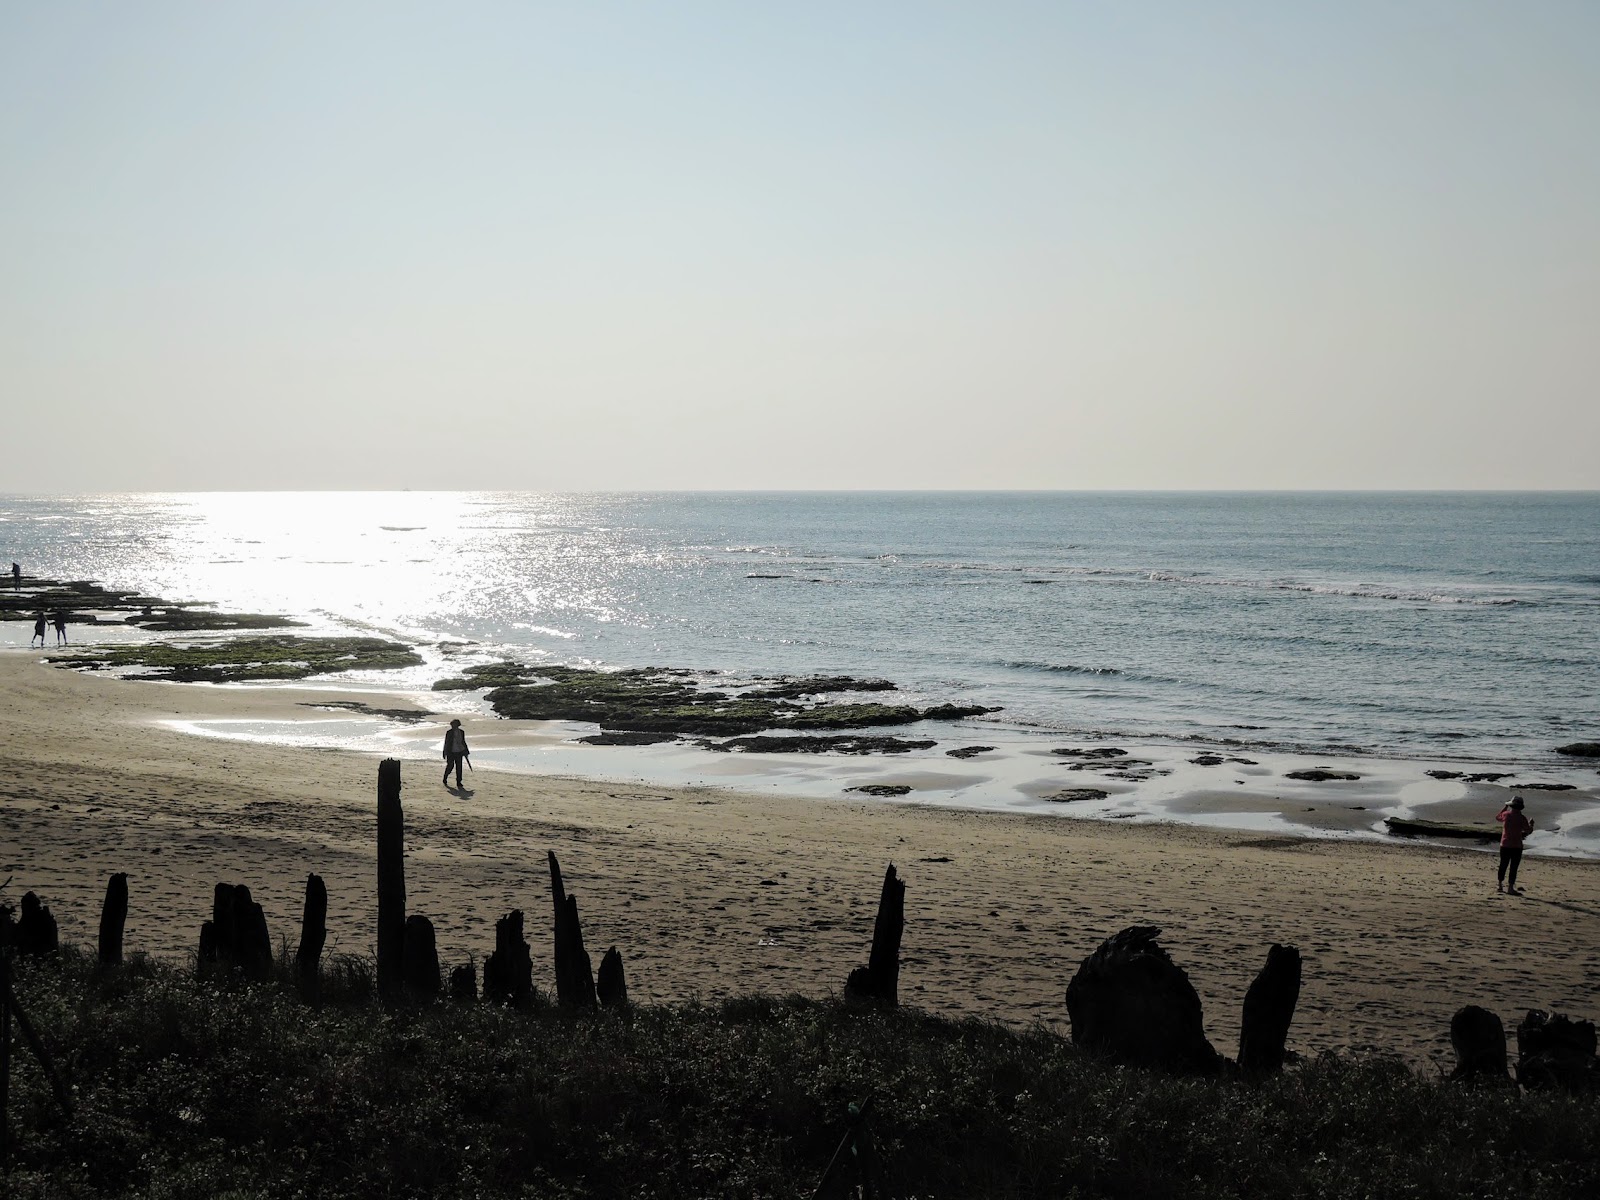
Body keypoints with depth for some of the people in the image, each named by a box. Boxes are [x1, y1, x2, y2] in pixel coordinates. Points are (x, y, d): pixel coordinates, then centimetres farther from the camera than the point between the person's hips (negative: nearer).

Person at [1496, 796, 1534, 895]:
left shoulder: (1505, 814, -2)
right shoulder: (1522, 818, -10)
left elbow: (1498, 817, 20)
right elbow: (1528, 831, -4)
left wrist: (1505, 808, 26)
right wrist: (1531, 824, 16)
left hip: (1505, 845, 3)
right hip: (1517, 846, -3)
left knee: (1503, 865, 14)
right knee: (1513, 867, -1)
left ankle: (1500, 885, 21)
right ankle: (1510, 887, -3)